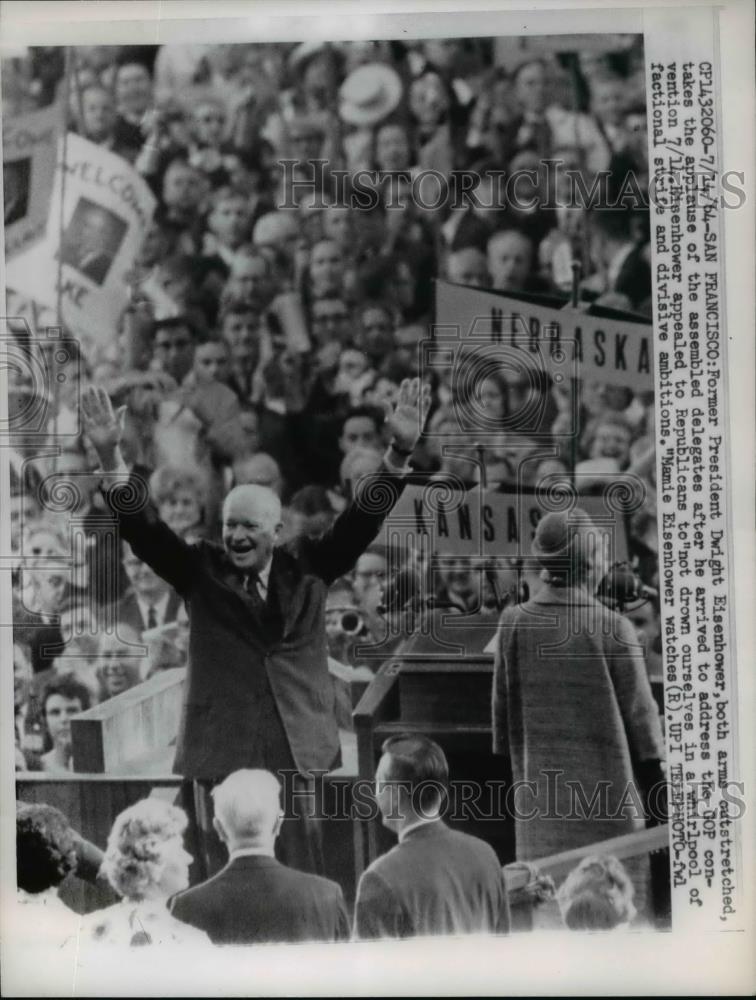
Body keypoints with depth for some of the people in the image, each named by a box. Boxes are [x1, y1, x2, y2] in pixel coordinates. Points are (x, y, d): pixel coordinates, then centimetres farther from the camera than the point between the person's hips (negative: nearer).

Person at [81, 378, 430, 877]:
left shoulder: (308, 568, 4)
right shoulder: (202, 570, 2)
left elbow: (362, 519, -5)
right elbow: (142, 527, -7)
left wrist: (400, 451, -18)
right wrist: (111, 457, -21)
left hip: (300, 749, 0)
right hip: (222, 750, 0)